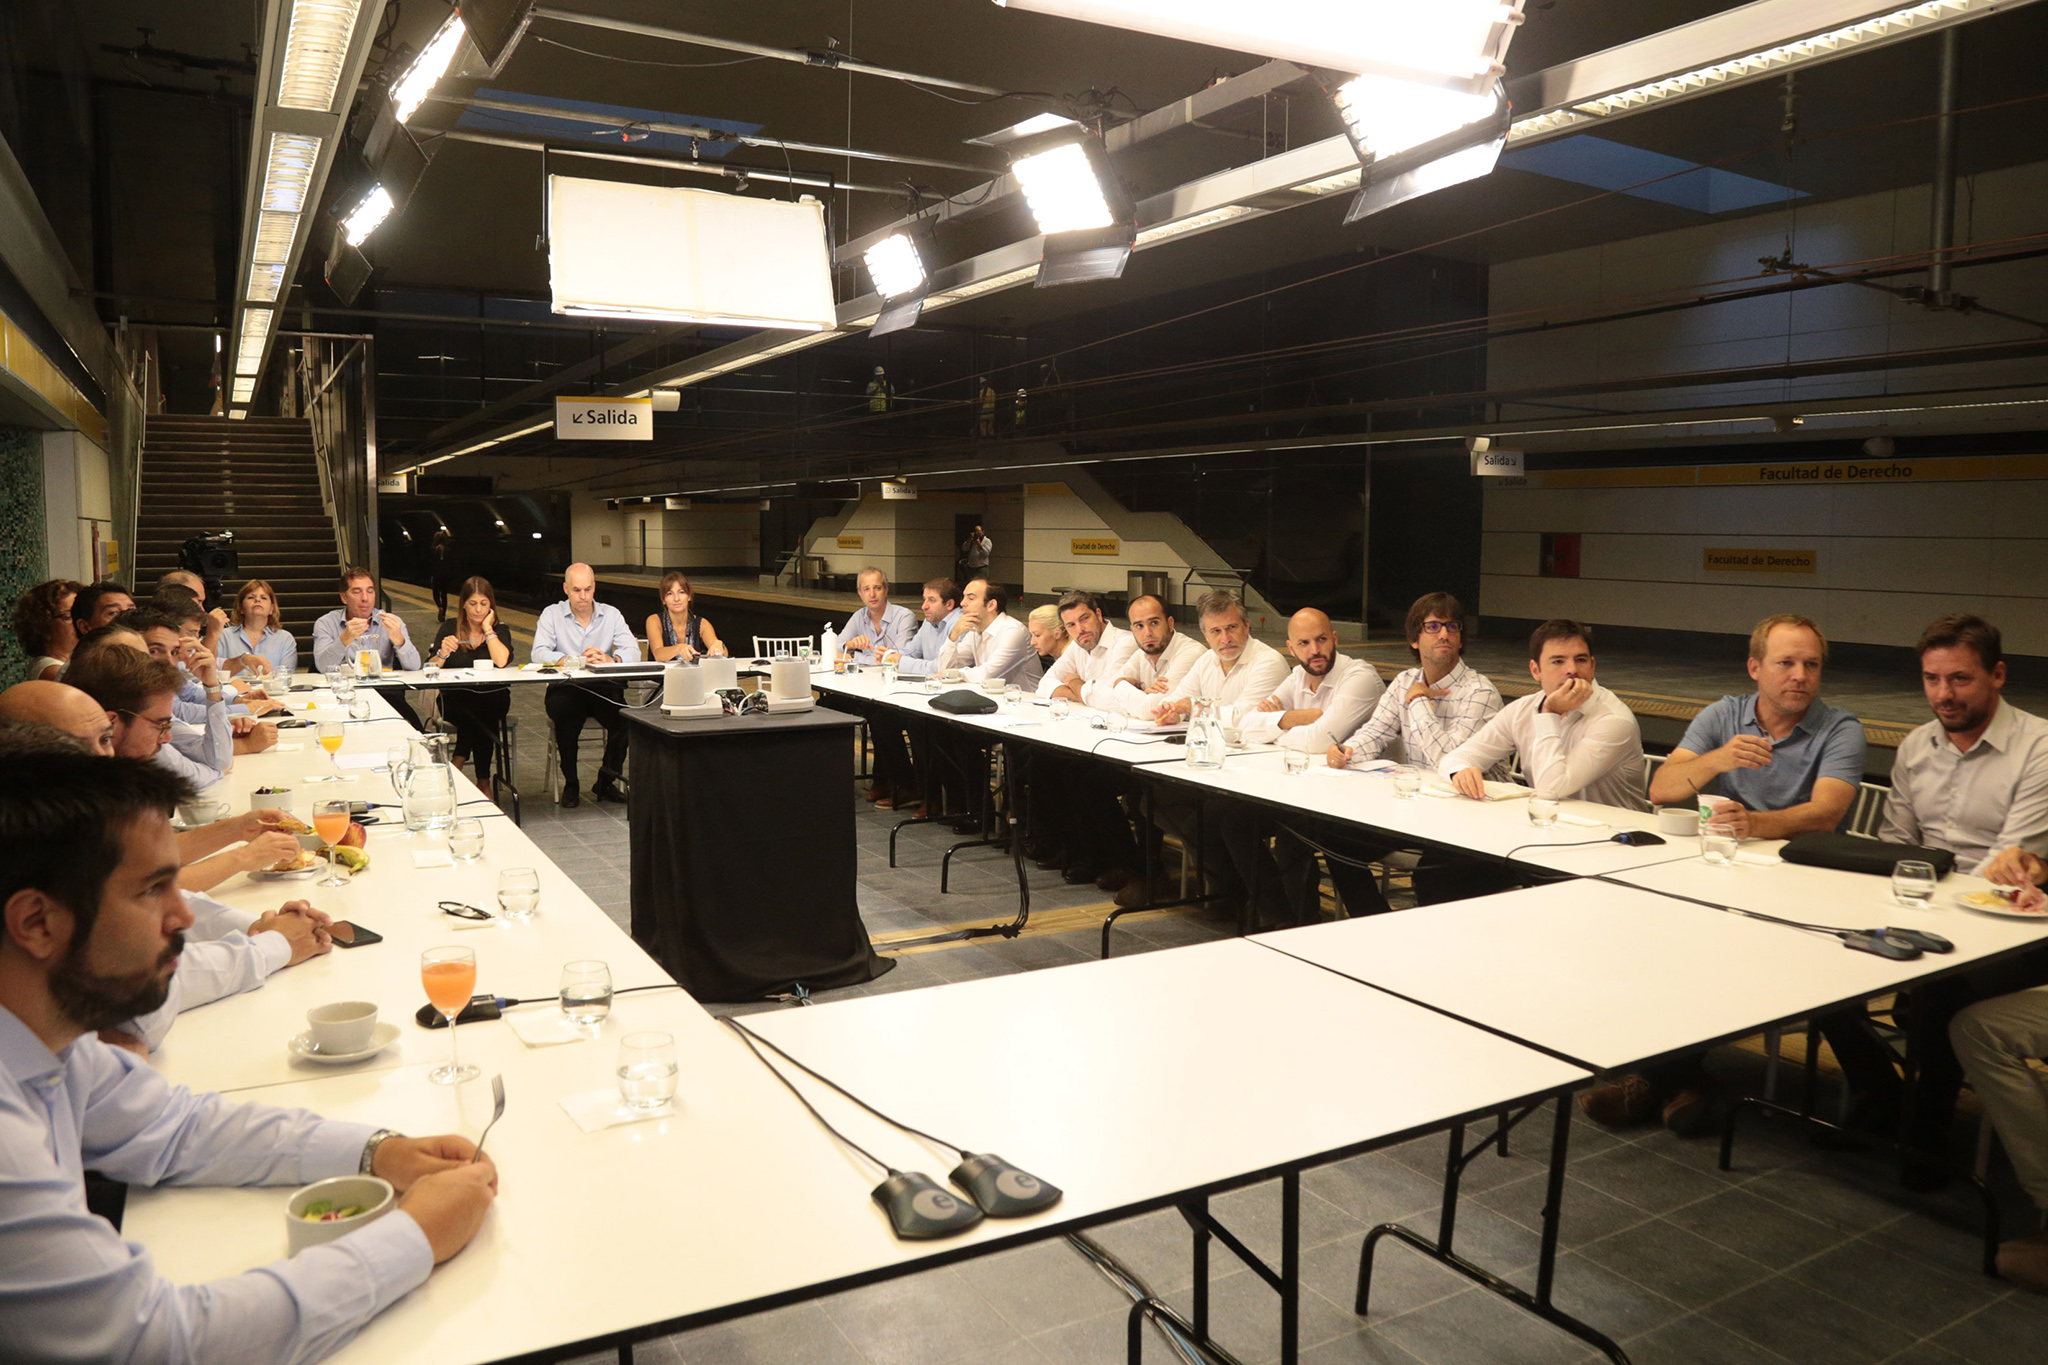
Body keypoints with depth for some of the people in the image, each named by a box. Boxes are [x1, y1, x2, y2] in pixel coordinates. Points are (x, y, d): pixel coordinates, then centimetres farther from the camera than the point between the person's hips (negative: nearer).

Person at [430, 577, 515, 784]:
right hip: (455, 698, 0)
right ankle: (483, 780, -22)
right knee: (474, 711, -33)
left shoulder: (500, 630, 10)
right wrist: (443, 653, -19)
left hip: (493, 698, 0)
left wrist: (488, 628, -3)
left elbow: (502, 662, -13)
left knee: (482, 709, -34)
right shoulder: (449, 629, 12)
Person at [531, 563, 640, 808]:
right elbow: (539, 654, -11)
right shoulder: (552, 614, 5)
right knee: (564, 715, -34)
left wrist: (611, 659, -26)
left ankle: (605, 782, -5)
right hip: (565, 689, -1)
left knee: (625, 717, -27)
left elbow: (634, 652, -3)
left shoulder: (611, 614, 10)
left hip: (604, 688, 2)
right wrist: (576, 661, -26)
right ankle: (570, 785, -12)